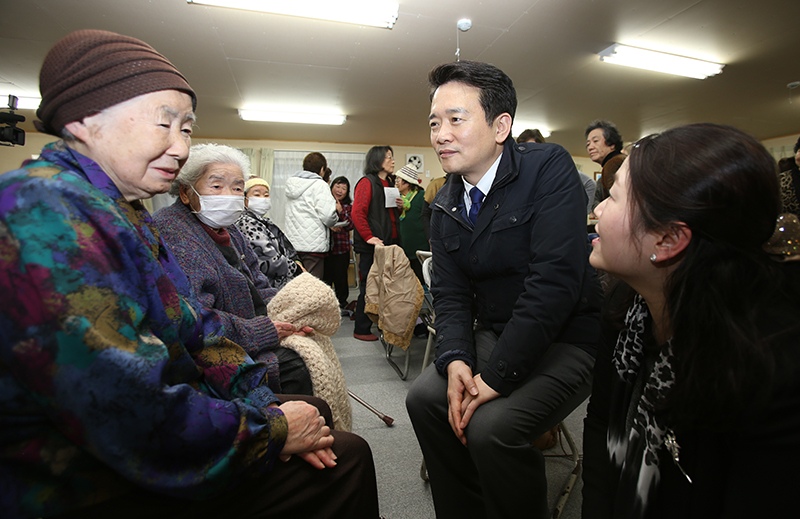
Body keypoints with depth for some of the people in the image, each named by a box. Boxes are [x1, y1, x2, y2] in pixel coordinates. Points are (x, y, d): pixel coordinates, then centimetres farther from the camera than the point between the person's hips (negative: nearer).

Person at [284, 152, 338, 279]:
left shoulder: (291, 184, 14)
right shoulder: (319, 184, -8)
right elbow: (328, 215, -18)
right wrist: (334, 222, 4)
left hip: (293, 244, 7)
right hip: (313, 245, -7)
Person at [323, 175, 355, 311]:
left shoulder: (349, 205, 10)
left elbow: (351, 225, 0)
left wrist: (341, 211, -11)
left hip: (342, 247, 1)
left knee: (340, 277, 5)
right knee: (326, 277, 2)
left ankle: (341, 304, 20)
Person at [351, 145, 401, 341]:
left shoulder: (389, 183, 19)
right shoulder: (367, 182, -6)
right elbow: (357, 213, -15)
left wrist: (400, 206, 9)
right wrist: (369, 237, -21)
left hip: (388, 243, 8)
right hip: (372, 245, -8)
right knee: (369, 287, -2)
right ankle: (361, 330, 9)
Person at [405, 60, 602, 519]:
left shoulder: (549, 167, -16)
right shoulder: (445, 204, 4)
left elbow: (555, 279, -26)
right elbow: (450, 292, 3)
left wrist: (497, 376, -25)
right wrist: (455, 360, -16)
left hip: (567, 339, -6)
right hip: (494, 335, 7)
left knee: (491, 426, -25)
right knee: (425, 397, -4)